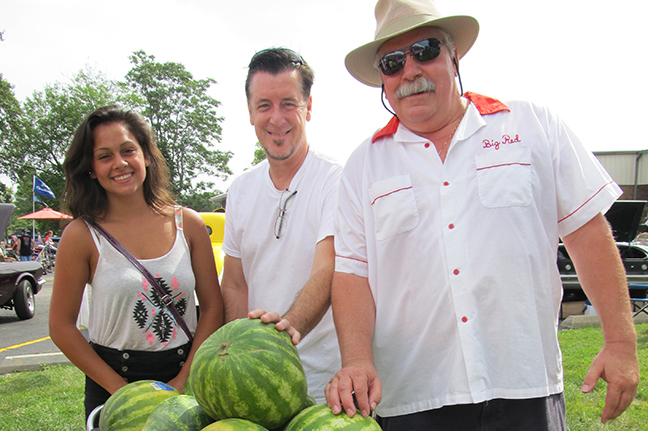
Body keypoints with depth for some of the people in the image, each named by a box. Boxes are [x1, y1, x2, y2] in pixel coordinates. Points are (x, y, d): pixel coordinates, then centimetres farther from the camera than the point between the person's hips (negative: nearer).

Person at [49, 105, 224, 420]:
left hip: (185, 376, 2)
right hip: (111, 384, -1)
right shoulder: (82, 235, -8)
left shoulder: (188, 224, -3)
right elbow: (62, 326, -5)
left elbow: (212, 306, 0)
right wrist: (122, 391, -10)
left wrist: (184, 380, -7)